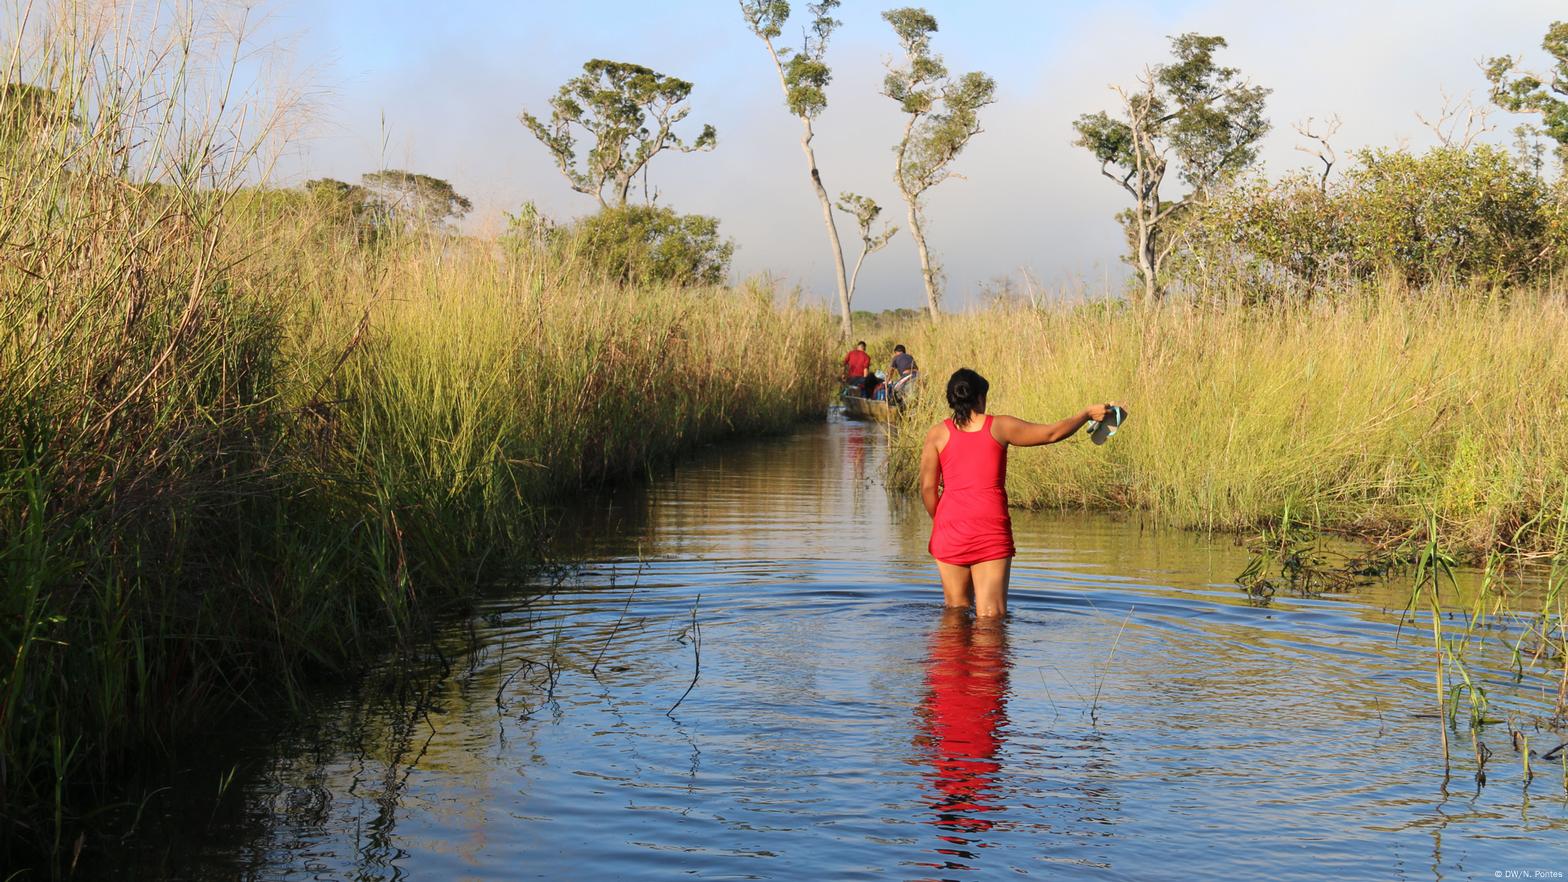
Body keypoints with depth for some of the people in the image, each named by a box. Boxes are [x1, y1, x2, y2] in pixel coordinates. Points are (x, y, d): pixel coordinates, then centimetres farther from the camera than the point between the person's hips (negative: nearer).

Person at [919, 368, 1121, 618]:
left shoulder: (937, 433, 4)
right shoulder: (999, 426, 2)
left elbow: (927, 487, 1)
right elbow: (1052, 433, 8)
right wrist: (1088, 413, 23)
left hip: (951, 529, 2)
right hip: (991, 529, -1)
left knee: (956, 610, 13)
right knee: (991, 614, -4)